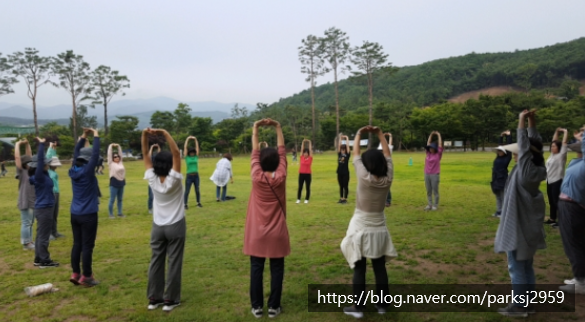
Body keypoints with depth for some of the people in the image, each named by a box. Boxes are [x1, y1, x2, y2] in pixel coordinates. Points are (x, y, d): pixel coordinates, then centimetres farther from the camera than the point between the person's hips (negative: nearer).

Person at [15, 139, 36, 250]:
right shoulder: (22, 172, -9)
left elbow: (29, 155, 11)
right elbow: (17, 157, -14)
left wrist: (27, 144, 6)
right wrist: (17, 144, -8)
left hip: (33, 202, 7)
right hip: (25, 202, -7)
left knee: (30, 223, 14)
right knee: (26, 223, 0)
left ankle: (30, 241, 23)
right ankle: (26, 244, 7)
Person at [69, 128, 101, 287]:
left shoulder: (74, 170, 2)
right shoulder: (87, 171, -16)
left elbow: (76, 153, 14)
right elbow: (96, 154, -17)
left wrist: (83, 136, 13)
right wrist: (96, 136, -9)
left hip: (75, 214, 7)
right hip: (88, 215, -7)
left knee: (77, 244, 13)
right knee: (87, 246, 0)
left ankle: (75, 274, 20)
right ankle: (86, 277, 6)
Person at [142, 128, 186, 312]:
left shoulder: (152, 179, -8)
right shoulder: (174, 180, -17)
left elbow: (145, 155, -7)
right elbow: (176, 153, -24)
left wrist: (145, 135, -16)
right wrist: (165, 134, -29)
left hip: (158, 226, 4)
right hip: (175, 226, -4)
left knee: (156, 261, 11)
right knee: (174, 263, 4)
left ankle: (154, 299, 20)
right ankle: (170, 300, 10)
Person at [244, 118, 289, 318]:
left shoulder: (257, 177, -11)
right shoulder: (281, 177, -10)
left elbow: (254, 152, -1)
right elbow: (282, 150, -2)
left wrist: (255, 129, 6)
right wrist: (277, 127, 3)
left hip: (257, 233, 0)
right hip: (277, 233, 0)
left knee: (256, 269, 9)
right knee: (276, 270, 9)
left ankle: (257, 306, 16)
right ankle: (273, 307, 15)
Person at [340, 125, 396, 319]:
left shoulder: (364, 178, -18)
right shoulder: (387, 180, -9)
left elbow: (355, 155, -6)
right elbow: (387, 155, 4)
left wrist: (359, 134, 6)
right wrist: (380, 134, 9)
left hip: (361, 229, -4)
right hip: (379, 230, 4)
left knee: (359, 270, 4)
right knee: (380, 268, 13)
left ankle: (358, 308, 11)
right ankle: (382, 305, 23)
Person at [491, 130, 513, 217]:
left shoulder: (507, 158, -6)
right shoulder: (498, 157, 10)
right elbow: (500, 145, 21)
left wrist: (508, 136, -2)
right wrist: (501, 137, 21)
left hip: (503, 180, -7)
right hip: (496, 180, 7)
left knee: (503, 197, -3)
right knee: (498, 197, 13)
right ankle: (498, 211, 20)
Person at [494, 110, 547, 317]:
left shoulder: (525, 170, -20)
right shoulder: (537, 168, 3)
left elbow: (524, 146, -26)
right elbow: (534, 145, 9)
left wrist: (521, 122, -22)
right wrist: (532, 122, 5)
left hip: (518, 227, -9)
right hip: (529, 225, 9)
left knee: (516, 267, 0)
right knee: (526, 266, 15)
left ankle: (519, 306, 8)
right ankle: (527, 303, 23)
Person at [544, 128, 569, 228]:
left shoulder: (561, 155, -9)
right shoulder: (552, 155, 10)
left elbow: (564, 143, -13)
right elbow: (554, 141, 18)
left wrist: (565, 132, -5)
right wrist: (556, 131, 16)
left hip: (557, 181, -8)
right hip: (549, 181, 8)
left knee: (557, 202, -6)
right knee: (551, 202, 14)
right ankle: (552, 219, 24)